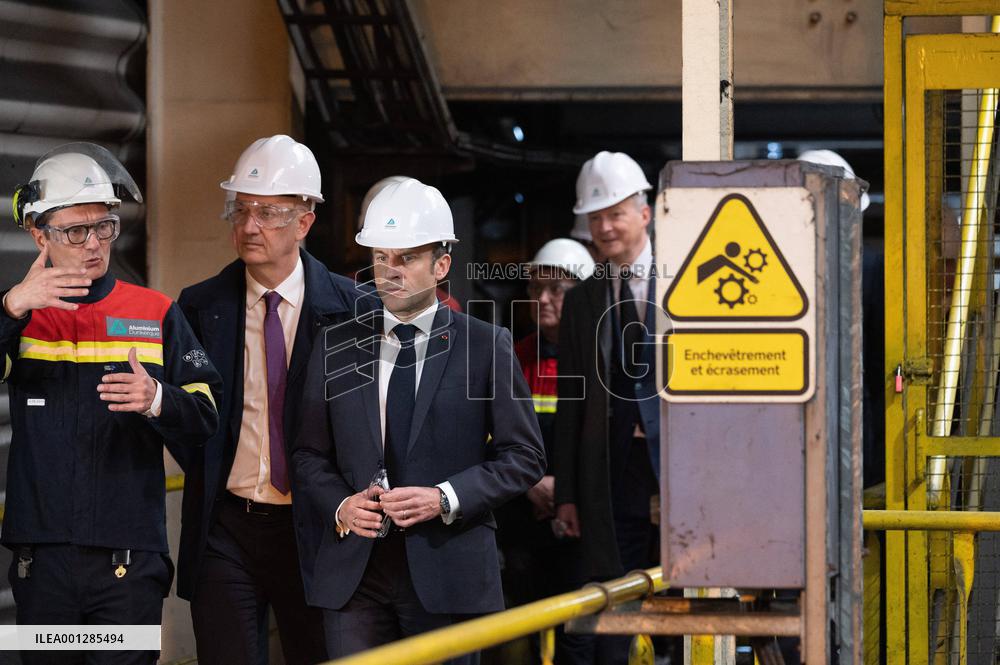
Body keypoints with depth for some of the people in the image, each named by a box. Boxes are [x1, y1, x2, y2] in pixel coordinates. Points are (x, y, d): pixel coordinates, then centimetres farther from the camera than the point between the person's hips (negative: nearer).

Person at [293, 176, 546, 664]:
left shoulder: (486, 346, 2)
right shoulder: (336, 346, 9)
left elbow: (524, 455, 0)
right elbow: (310, 454, 13)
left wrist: (446, 498, -12)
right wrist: (340, 506, -7)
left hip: (449, 573, -2)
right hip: (354, 571, 2)